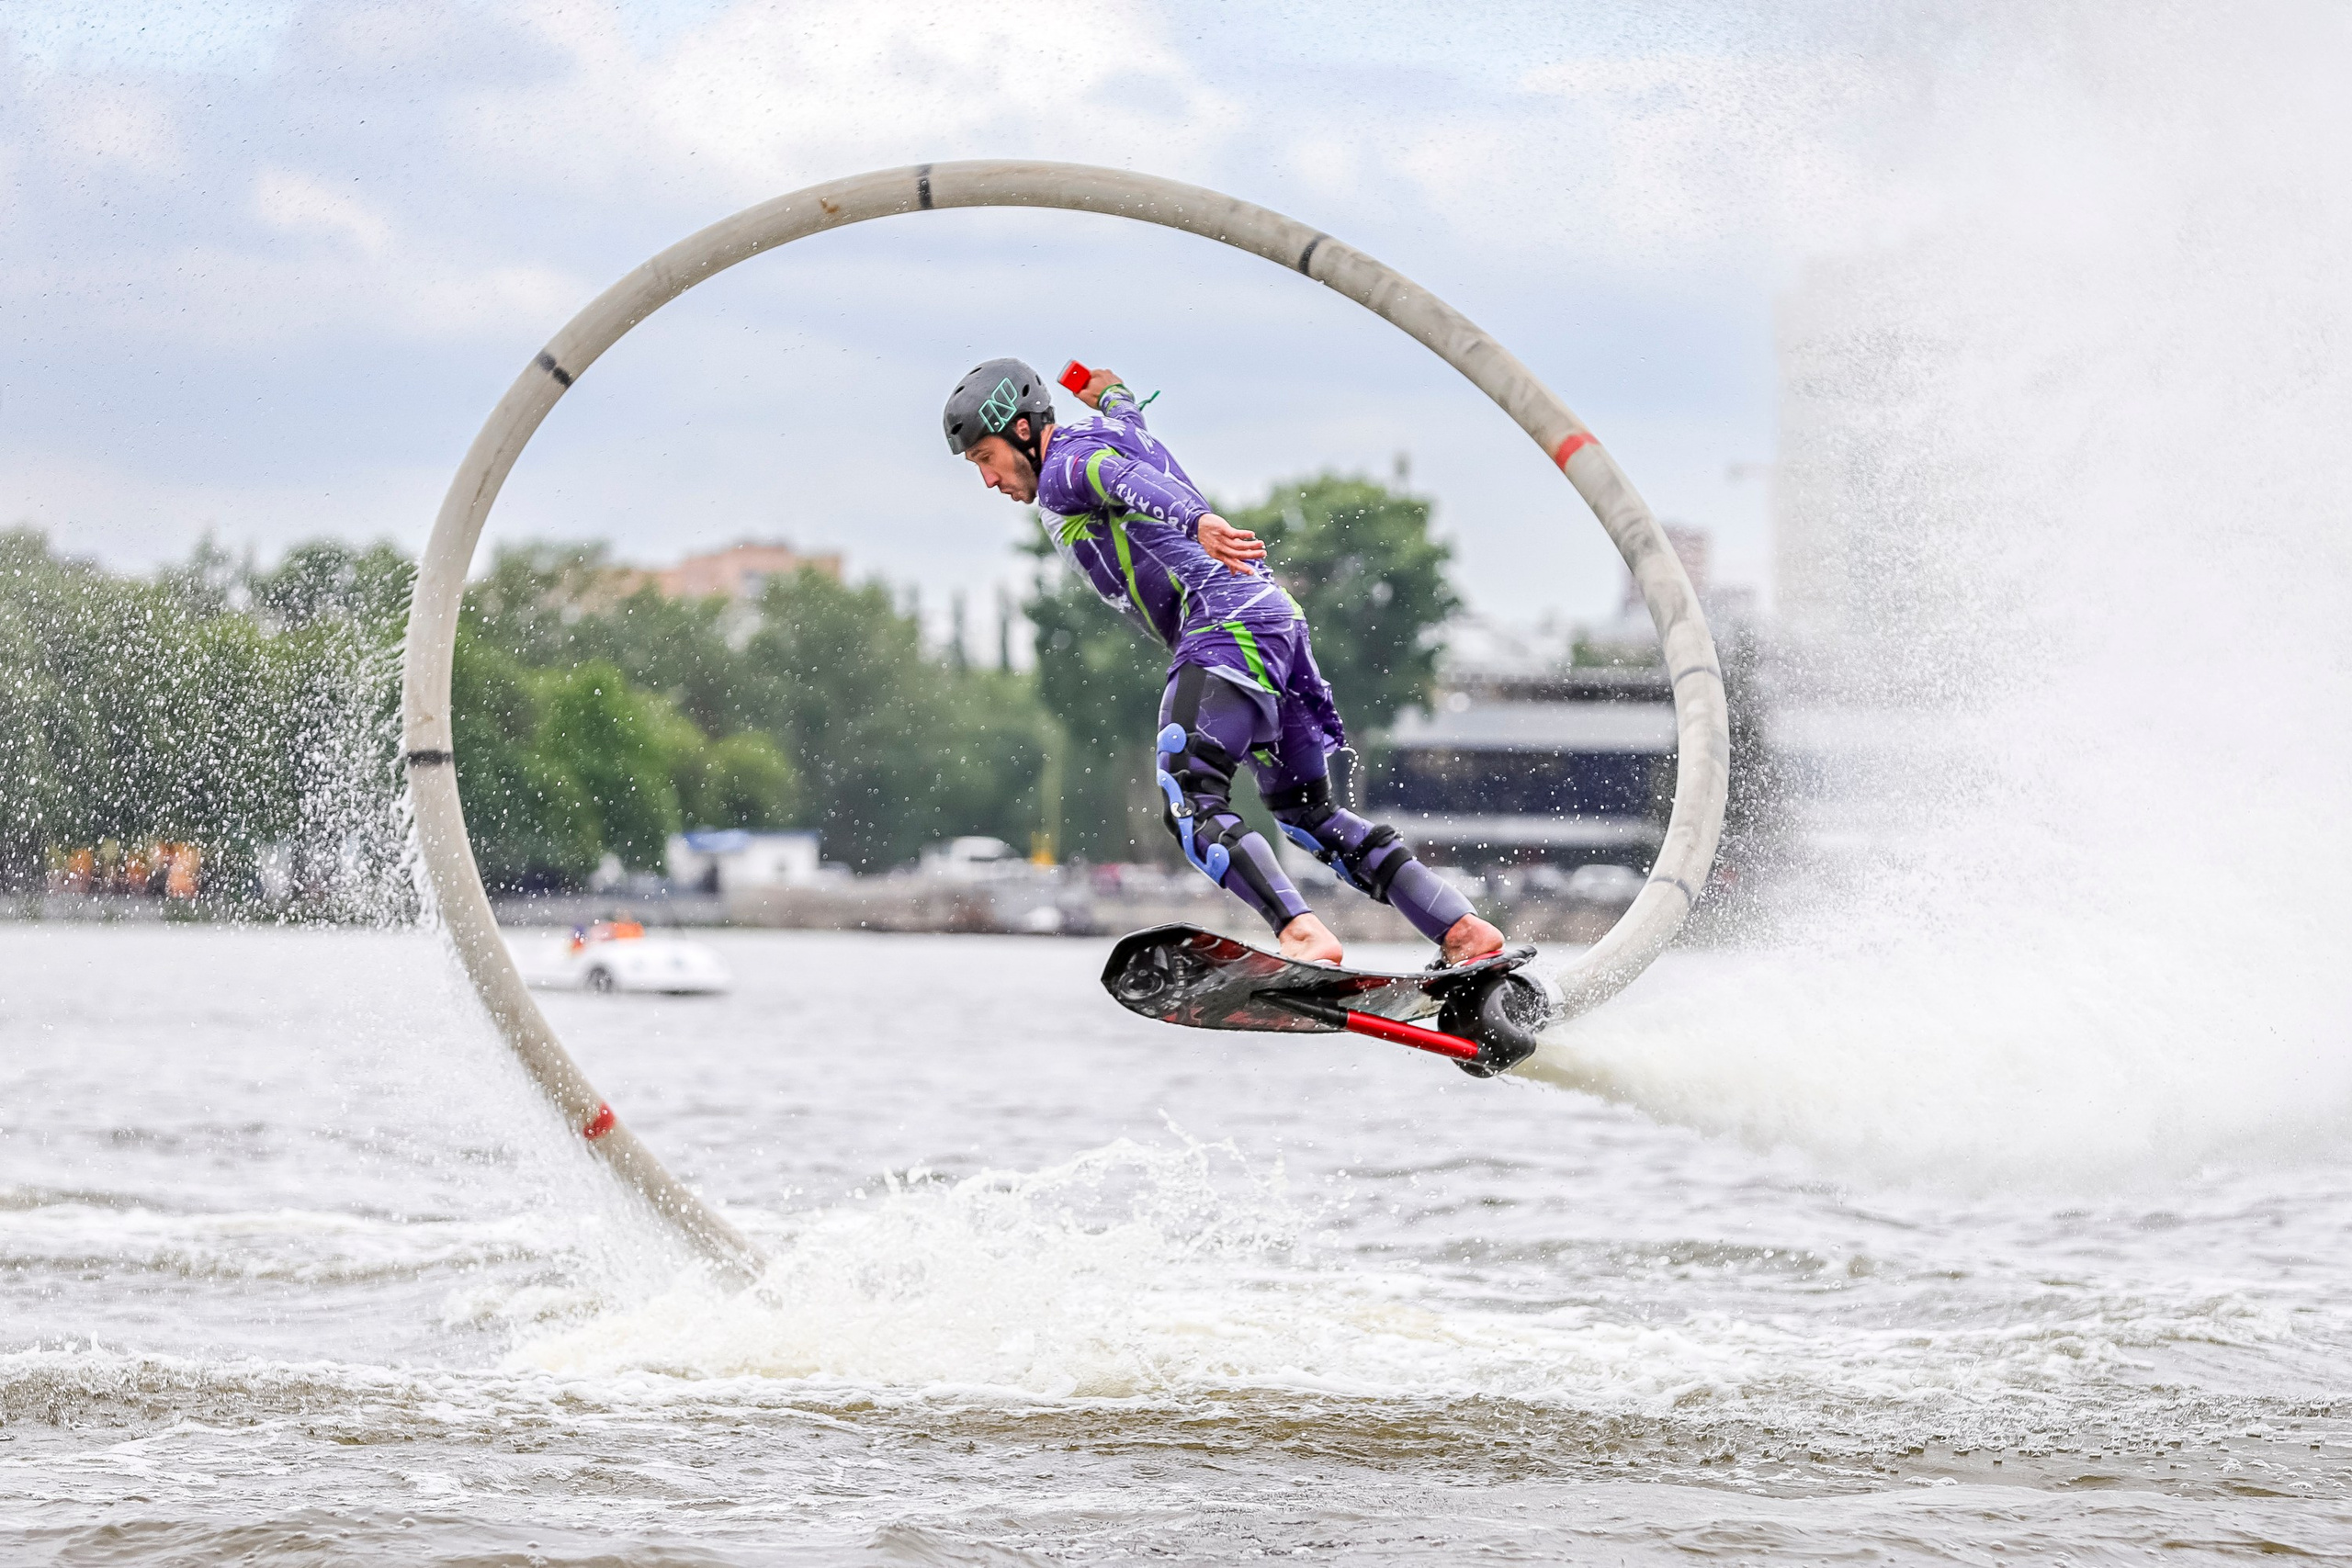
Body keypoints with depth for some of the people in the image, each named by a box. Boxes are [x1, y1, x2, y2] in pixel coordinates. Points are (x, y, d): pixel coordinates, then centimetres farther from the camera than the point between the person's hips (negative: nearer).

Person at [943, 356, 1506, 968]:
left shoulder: (1062, 469, -2)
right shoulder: (1105, 426, 25)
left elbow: (1128, 479, -24)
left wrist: (1196, 522, -45)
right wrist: (1110, 392, 75)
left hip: (1223, 622, -10)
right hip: (1277, 617, 10)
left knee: (1189, 802, -22)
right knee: (1310, 815, 16)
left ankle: (1303, 935, -40)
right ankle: (1465, 932, 10)